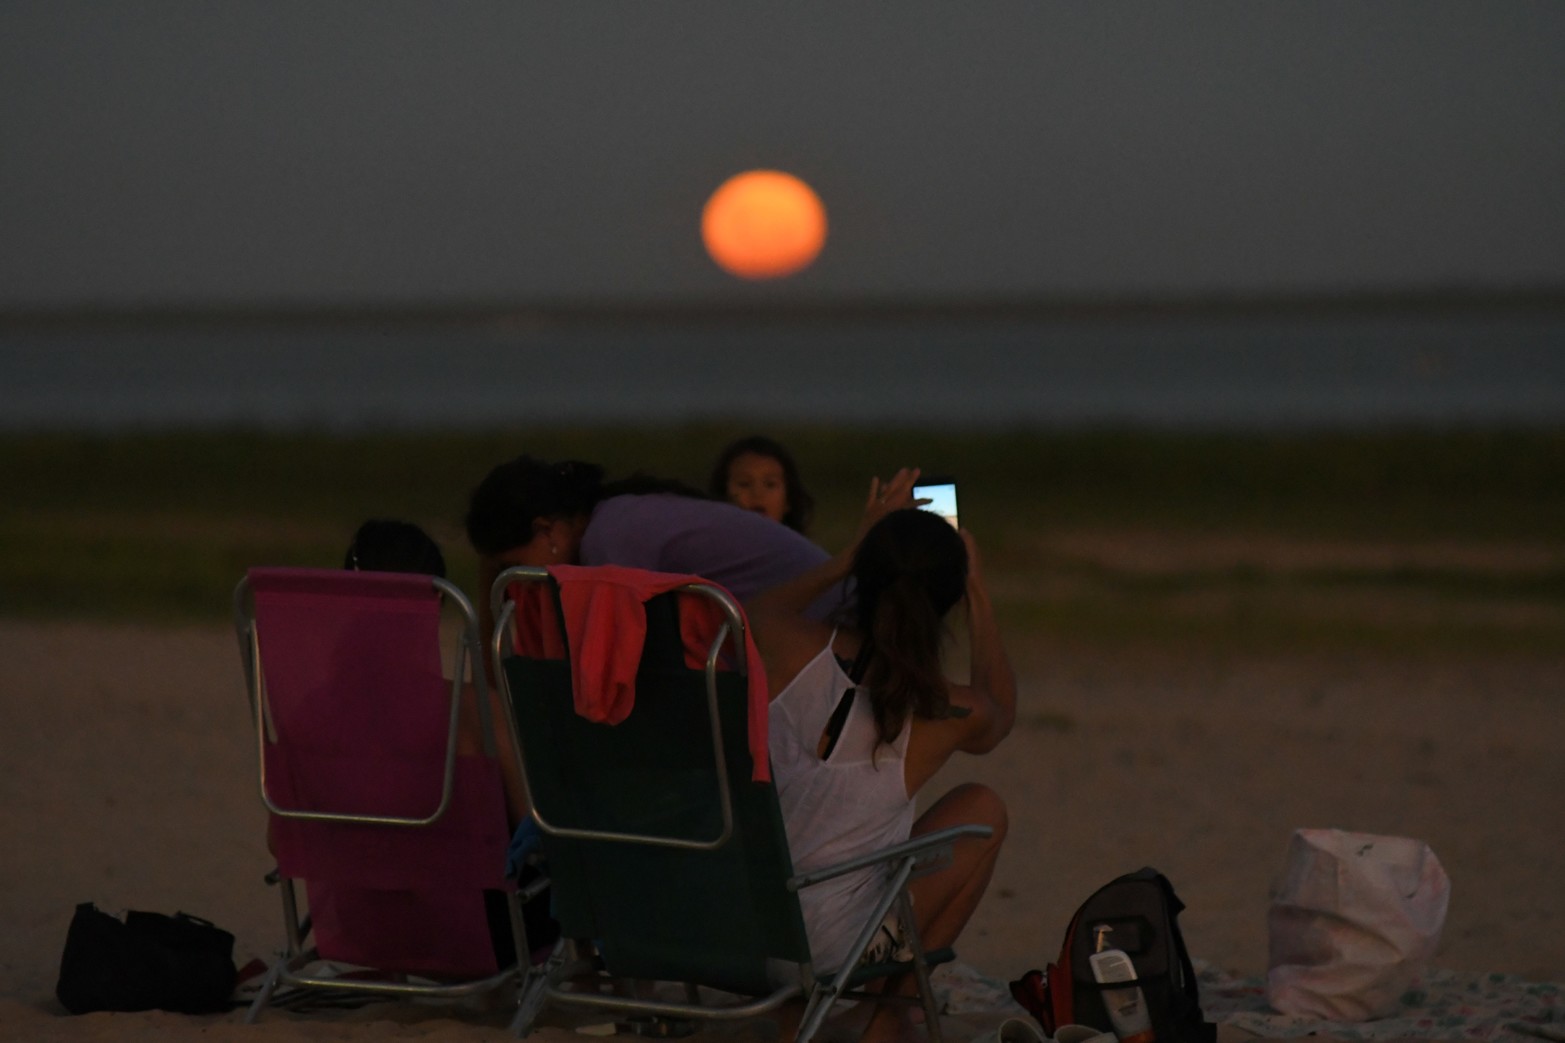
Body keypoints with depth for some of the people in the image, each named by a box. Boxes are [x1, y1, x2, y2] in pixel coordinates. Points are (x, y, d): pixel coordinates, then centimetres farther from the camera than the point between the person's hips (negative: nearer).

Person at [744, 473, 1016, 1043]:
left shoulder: (794, 651, -9)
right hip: (826, 946, -4)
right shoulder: (951, 713, -12)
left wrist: (858, 553, 25)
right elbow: (1001, 711, 18)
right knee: (983, 808, 17)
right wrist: (978, 592, 24)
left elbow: (758, 608, 21)